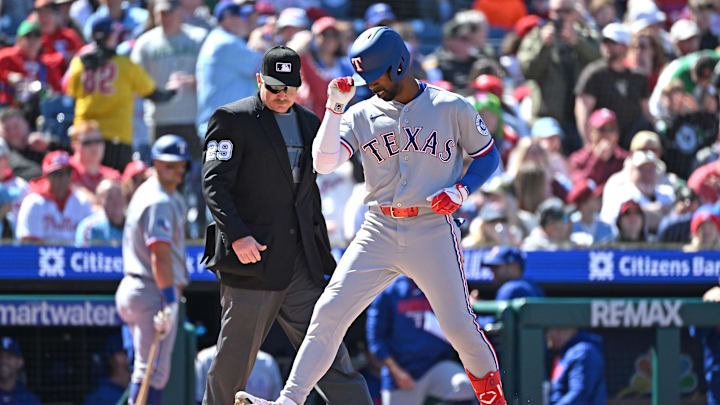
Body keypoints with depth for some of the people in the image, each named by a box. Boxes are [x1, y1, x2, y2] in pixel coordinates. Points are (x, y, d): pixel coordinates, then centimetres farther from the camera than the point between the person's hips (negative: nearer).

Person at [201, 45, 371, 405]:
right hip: (251, 256, -5)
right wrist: (237, 235, -23)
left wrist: (321, 249, 17)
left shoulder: (309, 123, 17)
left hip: (301, 262, 5)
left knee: (328, 349, 1)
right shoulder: (233, 119, -2)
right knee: (234, 360, -1)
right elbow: (214, 183, -10)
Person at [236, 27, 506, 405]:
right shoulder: (361, 115, 6)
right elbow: (323, 162, -6)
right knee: (329, 313, -9)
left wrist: (461, 190, -8)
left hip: (433, 230, -2)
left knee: (457, 324, -2)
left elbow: (488, 155, 10)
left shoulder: (452, 107, 0)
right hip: (378, 232, 2)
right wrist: (335, 107, -14)